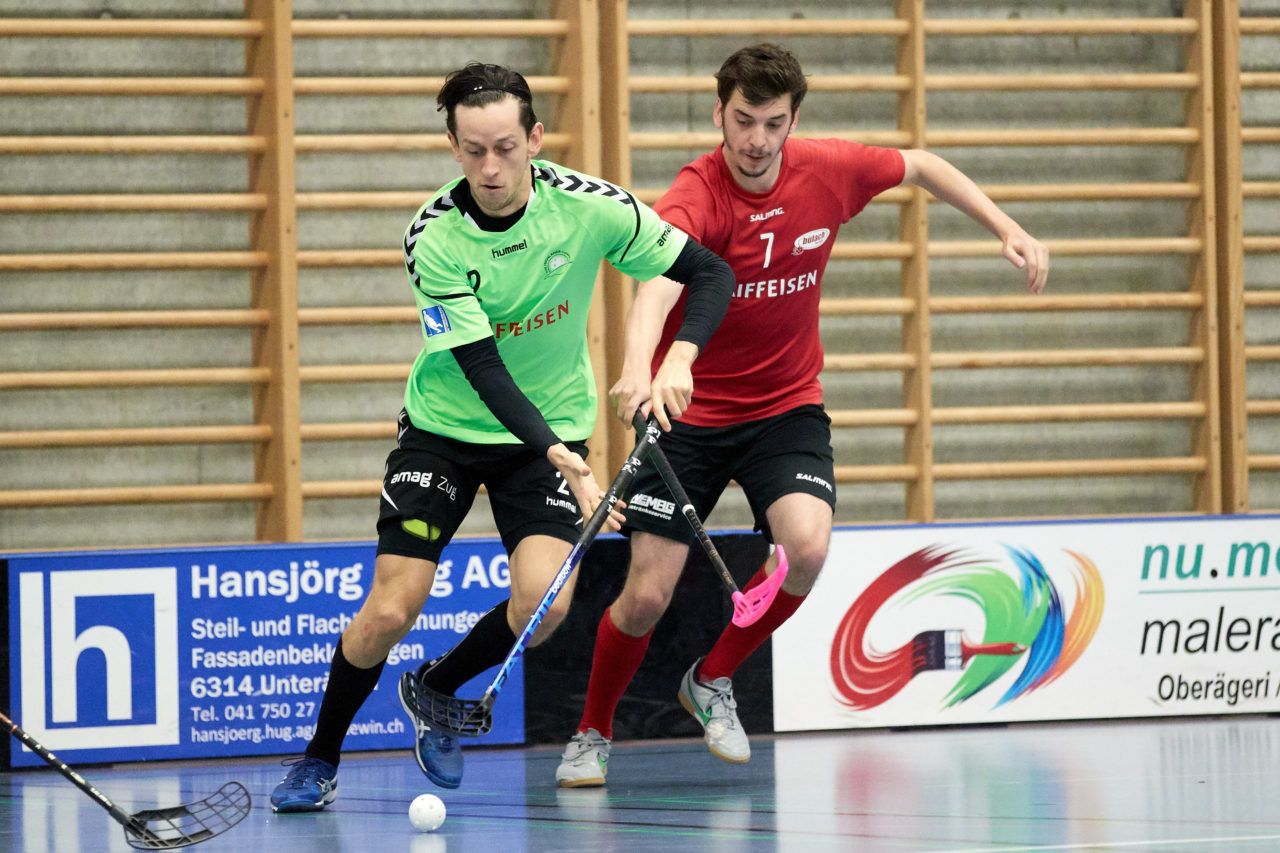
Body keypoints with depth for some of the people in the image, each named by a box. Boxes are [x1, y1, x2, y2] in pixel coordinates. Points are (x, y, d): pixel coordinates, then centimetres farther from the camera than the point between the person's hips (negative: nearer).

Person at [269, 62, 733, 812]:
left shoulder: (589, 207, -18)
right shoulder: (433, 237, -21)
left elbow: (712, 273, -9)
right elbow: (481, 365, -27)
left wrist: (681, 356, -28)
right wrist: (562, 460, -40)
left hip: (551, 432, 1)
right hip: (446, 427, -1)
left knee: (544, 601, -20)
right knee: (390, 611, -11)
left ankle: (437, 691, 10)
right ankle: (319, 761, 13)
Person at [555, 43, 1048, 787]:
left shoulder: (827, 171, -11)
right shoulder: (695, 199, -25)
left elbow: (920, 167, 11)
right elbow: (658, 282, -46)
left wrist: (1008, 229, 5)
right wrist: (638, 369, -66)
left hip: (785, 406, 3)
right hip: (688, 412, -3)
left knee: (807, 546, -24)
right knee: (648, 595, -7)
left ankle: (713, 682, 3)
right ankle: (592, 733, 22)